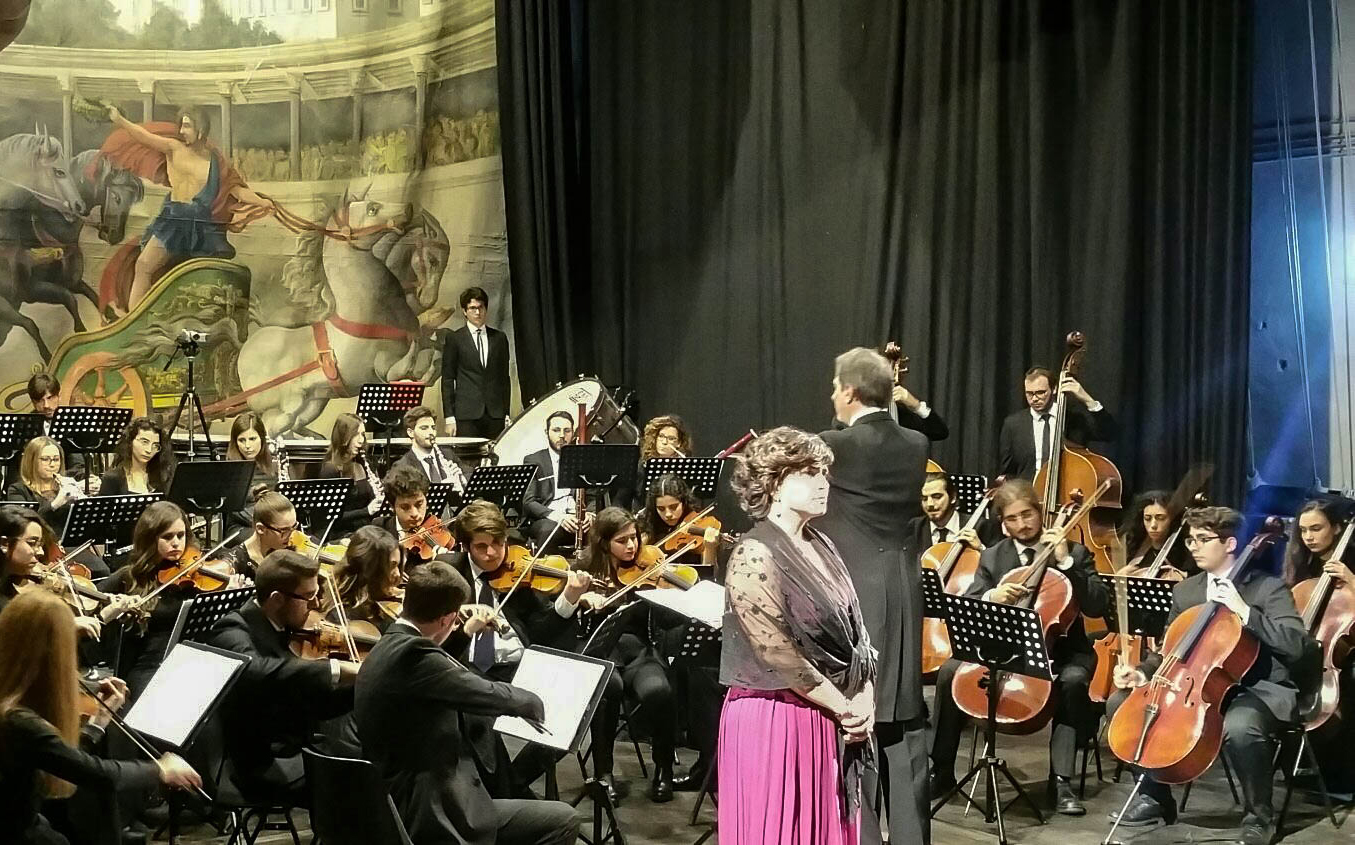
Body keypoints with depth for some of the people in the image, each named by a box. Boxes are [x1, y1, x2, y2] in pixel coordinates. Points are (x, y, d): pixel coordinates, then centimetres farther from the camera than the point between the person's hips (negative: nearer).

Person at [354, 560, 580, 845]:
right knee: (562, 820, -5)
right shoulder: (413, 654, -21)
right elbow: (491, 694, -14)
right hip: (430, 814, -11)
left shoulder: (387, 649, 11)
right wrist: (533, 704, 7)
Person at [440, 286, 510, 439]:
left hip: (495, 414, 2)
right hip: (466, 414, -2)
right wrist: (449, 417, -3)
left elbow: (504, 377, 14)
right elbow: (447, 380, 4)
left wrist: (507, 413, 8)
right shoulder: (454, 339, 5)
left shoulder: (499, 338, 13)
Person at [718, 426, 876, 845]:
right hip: (775, 719, -8)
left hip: (829, 721, 8)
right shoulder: (755, 555, -16)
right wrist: (844, 707, -13)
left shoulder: (821, 546, 9)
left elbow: (854, 630, 10)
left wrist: (863, 703, -4)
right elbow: (779, 656, -19)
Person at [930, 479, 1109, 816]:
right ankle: (941, 771, -8)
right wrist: (991, 597, -23)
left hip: (1059, 650, -2)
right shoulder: (992, 558, 7)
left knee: (1073, 680, -36)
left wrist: (1066, 563, -20)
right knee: (950, 672, -20)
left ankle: (1061, 780, -30)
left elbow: (1098, 606, -12)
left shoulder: (1075, 553, 0)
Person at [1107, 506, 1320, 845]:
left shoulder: (1268, 588, -6)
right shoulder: (1184, 591, 11)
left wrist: (1245, 612, -27)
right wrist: (1142, 673, -5)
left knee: (1238, 727, -41)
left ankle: (1259, 816, -13)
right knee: (1121, 703, -7)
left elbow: (1297, 646, -19)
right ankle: (1155, 796, 8)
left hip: (1260, 689, -6)